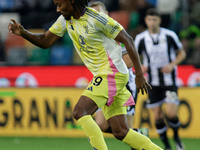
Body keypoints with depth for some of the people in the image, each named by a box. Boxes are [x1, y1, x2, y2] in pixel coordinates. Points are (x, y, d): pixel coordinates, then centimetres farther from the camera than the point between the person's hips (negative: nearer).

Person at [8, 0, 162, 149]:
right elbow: (45, 41, 12)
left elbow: (127, 40, -13)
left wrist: (139, 74, -14)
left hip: (112, 73, -8)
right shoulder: (66, 19, 7)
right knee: (120, 132, 4)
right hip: (102, 75, 8)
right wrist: (23, 33, -7)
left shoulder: (95, 18, -16)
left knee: (80, 112, -19)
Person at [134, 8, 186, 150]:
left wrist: (172, 64, -12)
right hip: (153, 83, 2)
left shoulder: (170, 35, -6)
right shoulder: (140, 38, -3)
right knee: (158, 116, 0)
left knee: (171, 114, -15)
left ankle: (176, 136, 15)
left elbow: (182, 53, 6)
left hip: (169, 80, -2)